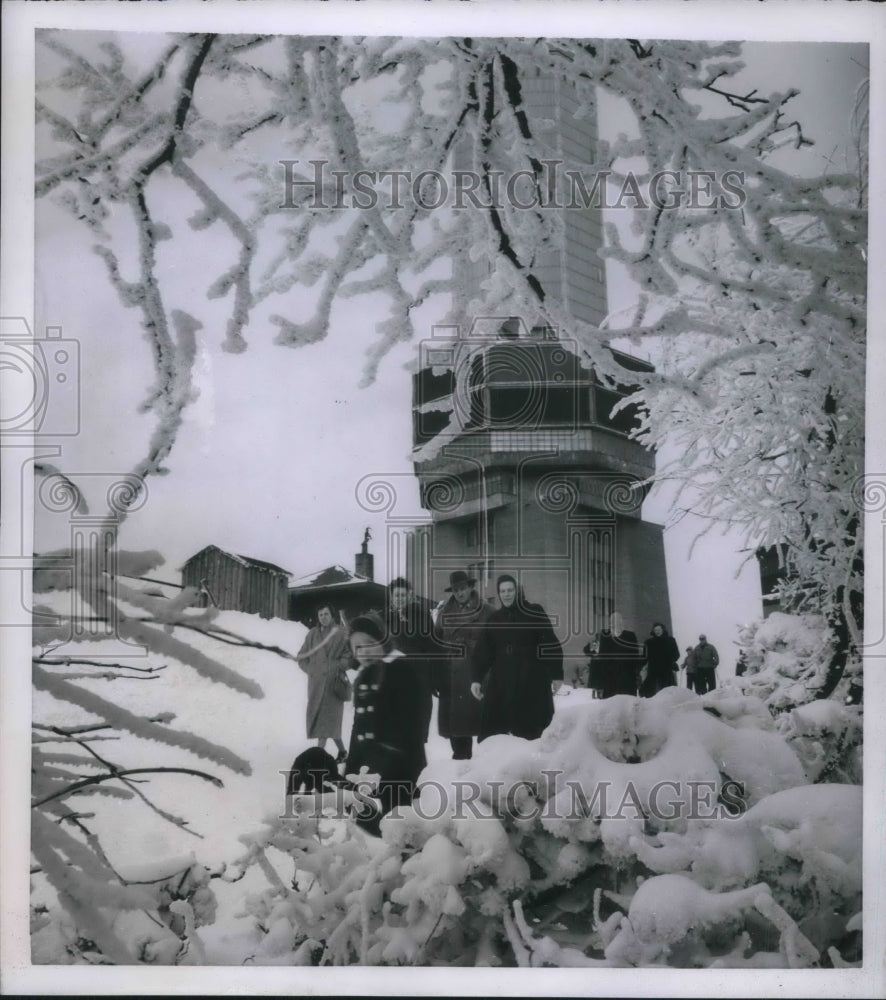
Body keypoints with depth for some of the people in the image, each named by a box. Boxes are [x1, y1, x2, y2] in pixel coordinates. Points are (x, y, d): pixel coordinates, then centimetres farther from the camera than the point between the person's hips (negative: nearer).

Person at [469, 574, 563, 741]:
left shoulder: (534, 614, 1)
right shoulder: (494, 619, 11)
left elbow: (551, 645, -1)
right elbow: (482, 651, 6)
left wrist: (556, 674, -5)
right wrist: (476, 678, -3)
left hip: (532, 683, -3)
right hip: (501, 682, 3)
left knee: (532, 730, -1)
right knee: (490, 728, -2)